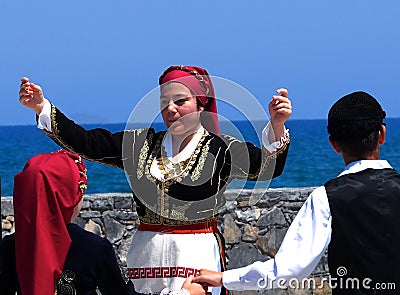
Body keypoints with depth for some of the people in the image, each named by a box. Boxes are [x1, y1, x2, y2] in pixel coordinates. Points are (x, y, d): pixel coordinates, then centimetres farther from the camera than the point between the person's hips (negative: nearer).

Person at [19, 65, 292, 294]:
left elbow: (266, 166, -18)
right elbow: (85, 143, 8)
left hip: (198, 254, -4)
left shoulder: (220, 149, -2)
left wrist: (277, 127, -37)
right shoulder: (142, 144, 11)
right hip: (146, 256, 4)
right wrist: (42, 108, 0)